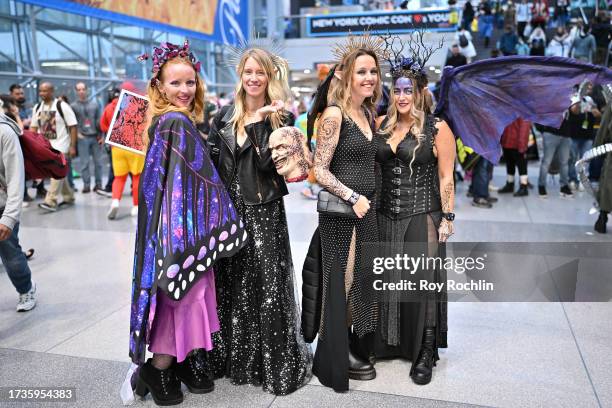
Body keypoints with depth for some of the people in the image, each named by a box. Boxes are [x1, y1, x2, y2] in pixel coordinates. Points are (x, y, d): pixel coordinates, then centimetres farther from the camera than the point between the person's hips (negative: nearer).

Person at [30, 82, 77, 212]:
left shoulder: (62, 106, -9)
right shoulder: (37, 108, 9)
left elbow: (73, 126, -10)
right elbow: (33, 127, 15)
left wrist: (72, 146, -14)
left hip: (60, 146, -6)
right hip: (45, 146, 6)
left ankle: (51, 202, -14)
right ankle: (69, 197, 25)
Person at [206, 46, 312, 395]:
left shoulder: (281, 117, -2)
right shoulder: (225, 115, 9)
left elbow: (267, 163, -14)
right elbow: (211, 161, 9)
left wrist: (259, 121, -18)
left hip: (264, 211, -4)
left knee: (267, 286, -1)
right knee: (229, 285, 12)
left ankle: (274, 363, 15)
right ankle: (230, 358, 30)